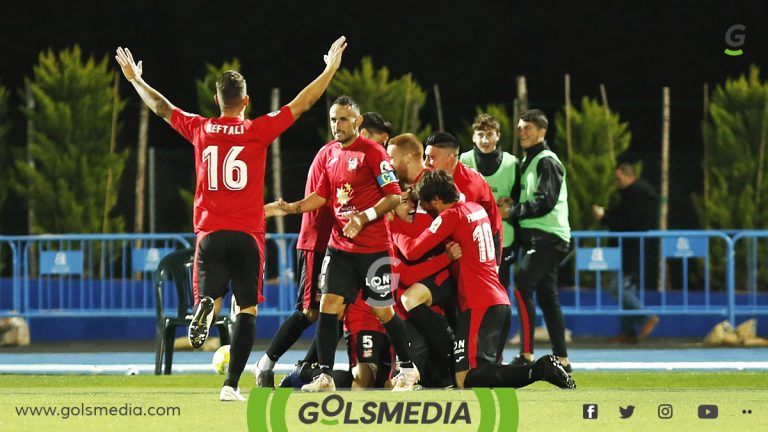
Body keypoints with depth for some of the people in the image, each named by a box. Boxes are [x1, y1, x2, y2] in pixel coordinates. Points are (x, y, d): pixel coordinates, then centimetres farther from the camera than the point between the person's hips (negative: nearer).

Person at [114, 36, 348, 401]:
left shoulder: (199, 129, 5)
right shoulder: (258, 130, 0)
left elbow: (161, 107, 19)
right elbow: (301, 104, 6)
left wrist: (134, 79, 35)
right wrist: (331, 69, 17)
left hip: (210, 233, 1)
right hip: (248, 234, -1)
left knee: (210, 295, 9)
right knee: (247, 309, 3)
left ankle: (204, 306, -29)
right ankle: (232, 384, -7)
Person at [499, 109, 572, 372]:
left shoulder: (546, 162, -9)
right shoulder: (528, 162, 21)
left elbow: (545, 202, -18)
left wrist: (512, 212, -12)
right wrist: (511, 210, 5)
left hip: (547, 236, -10)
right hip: (535, 237, 10)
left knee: (523, 288, -18)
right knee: (547, 297, 9)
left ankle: (526, 355, -22)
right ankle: (561, 359, 11)